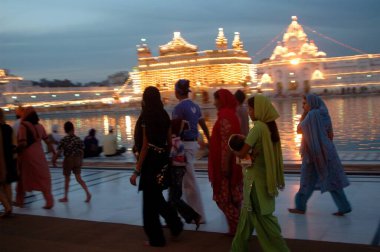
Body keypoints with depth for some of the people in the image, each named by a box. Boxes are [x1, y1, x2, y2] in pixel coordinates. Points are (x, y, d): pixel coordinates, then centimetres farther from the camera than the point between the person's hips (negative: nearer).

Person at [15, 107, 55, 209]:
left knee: (22, 178, 13)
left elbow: (23, 143, -17)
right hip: (39, 156, 3)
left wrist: (16, 150, -2)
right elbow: (47, 141, 10)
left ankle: (19, 201, 23)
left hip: (27, 155, -3)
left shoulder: (23, 126, -9)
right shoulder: (40, 126, 6)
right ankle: (49, 201, 1)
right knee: (43, 178, 8)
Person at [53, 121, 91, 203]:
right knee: (78, 178, 7)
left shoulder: (63, 140, -10)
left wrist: (54, 160, 3)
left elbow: (59, 152, -10)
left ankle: (66, 197, 20)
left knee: (67, 179, 11)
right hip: (77, 160, 3)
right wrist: (80, 161, 12)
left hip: (68, 160, -3)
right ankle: (88, 193, -8)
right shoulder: (78, 139, -3)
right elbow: (81, 151, 0)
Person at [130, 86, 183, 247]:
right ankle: (176, 225, 19)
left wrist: (137, 171, -14)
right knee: (157, 197, 23)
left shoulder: (146, 117, -14)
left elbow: (145, 146, -17)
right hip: (162, 159, 7)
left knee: (150, 201, 5)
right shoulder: (164, 115, 6)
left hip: (150, 161, -7)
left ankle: (156, 238, 14)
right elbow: (170, 142, 10)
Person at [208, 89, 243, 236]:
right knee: (232, 196, 16)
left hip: (225, 163, -10)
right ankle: (238, 226, 23)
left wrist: (224, 165, -22)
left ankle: (237, 228, 4)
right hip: (230, 162, 10)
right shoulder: (230, 114, 12)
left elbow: (226, 143, -22)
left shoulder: (225, 116, -18)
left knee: (225, 197, 0)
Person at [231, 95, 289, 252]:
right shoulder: (269, 126, 7)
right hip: (266, 176, 9)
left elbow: (242, 153, -19)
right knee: (248, 213, 18)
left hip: (256, 178, -9)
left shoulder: (257, 127, -18)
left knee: (262, 217, 2)